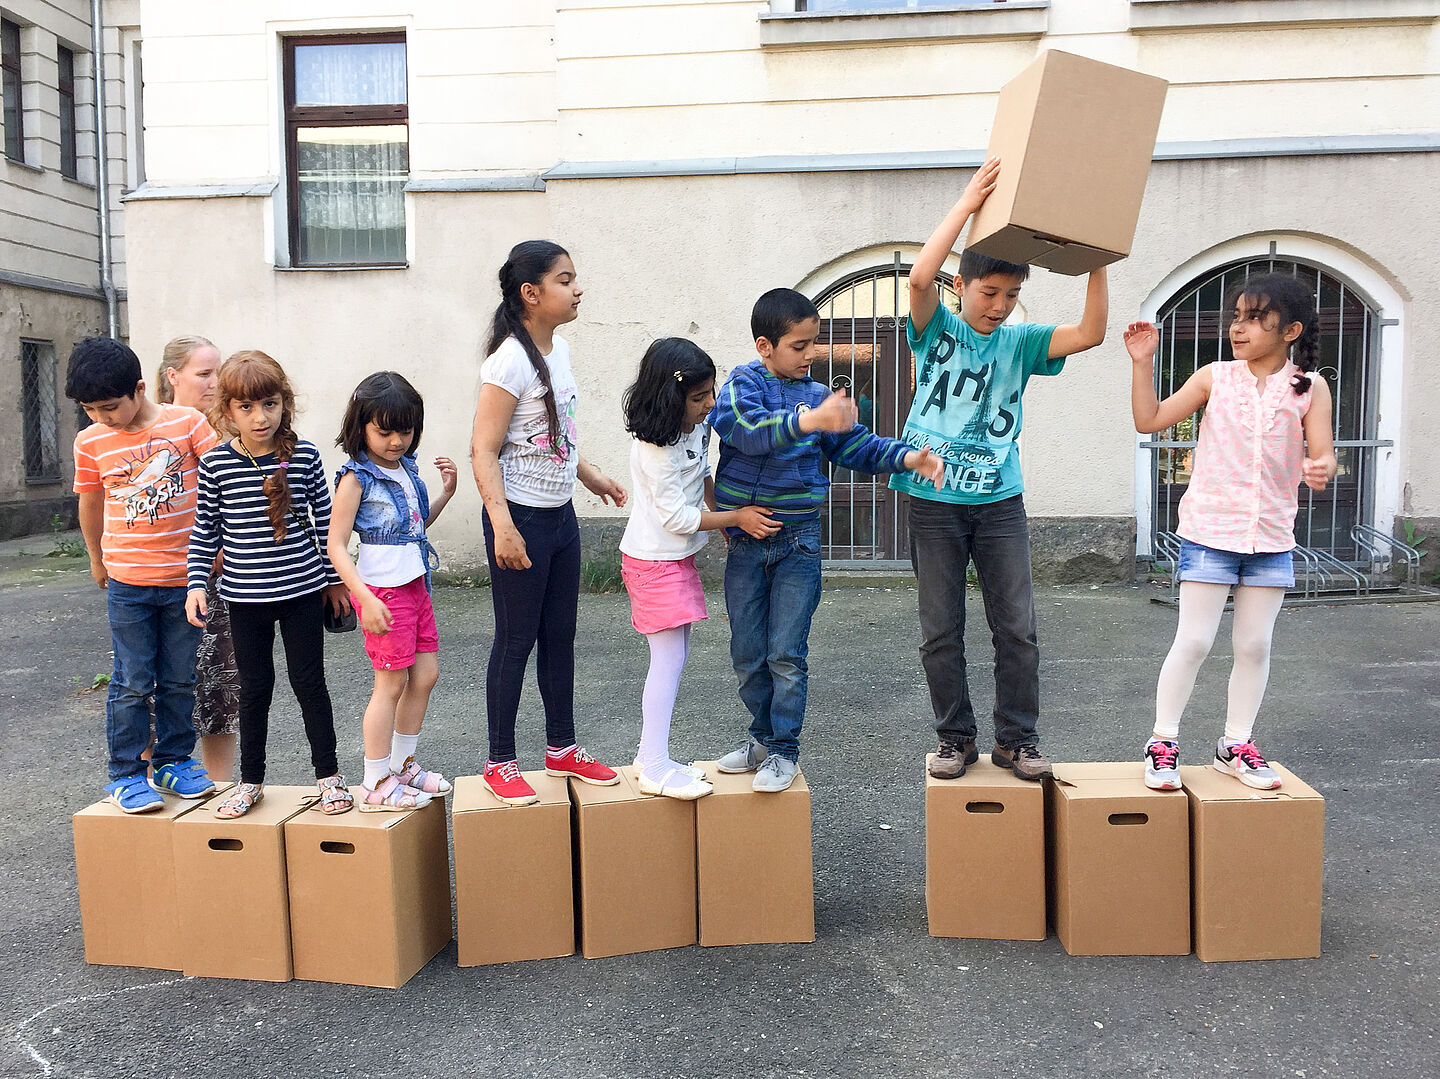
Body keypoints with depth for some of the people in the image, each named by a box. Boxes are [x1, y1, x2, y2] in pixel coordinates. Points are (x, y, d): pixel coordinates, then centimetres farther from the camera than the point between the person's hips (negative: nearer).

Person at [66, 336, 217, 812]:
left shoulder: (186, 422, -7)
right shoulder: (90, 442, 0)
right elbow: (91, 503, 14)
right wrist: (96, 559, 24)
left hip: (184, 577, 0)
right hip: (127, 581, 0)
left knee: (179, 680, 10)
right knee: (132, 684, 3)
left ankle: (174, 761, 25)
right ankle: (125, 773, 16)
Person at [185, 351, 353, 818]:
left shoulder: (305, 456, -5)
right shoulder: (215, 463, -5)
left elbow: (324, 521, 4)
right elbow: (205, 530, 4)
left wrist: (335, 579, 8)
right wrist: (197, 585, -2)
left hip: (302, 590, -1)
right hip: (245, 596, 1)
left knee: (309, 681, 7)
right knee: (255, 686, 12)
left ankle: (329, 774, 21)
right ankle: (250, 780, 26)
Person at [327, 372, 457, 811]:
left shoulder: (407, 468, 9)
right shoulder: (356, 478, -13)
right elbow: (336, 545, -17)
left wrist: (446, 492, 8)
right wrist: (366, 599, -25)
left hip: (415, 585, 8)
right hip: (382, 591, -8)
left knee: (426, 674, 11)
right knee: (392, 683, -1)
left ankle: (402, 765, 27)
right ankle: (376, 784, 12)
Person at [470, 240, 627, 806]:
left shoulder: (557, 349, 8)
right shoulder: (511, 360, -18)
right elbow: (484, 450, -20)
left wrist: (590, 475, 26)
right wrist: (502, 526, -28)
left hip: (561, 515, 8)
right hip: (521, 520, -8)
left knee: (560, 635, 15)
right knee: (516, 641, 2)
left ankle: (562, 748, 29)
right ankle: (500, 763, 16)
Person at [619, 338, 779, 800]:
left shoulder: (698, 425, 3)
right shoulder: (656, 448, -24)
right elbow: (676, 516, -22)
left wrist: (719, 510, 6)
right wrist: (736, 517, -16)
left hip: (679, 557, 9)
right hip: (654, 559, -9)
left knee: (676, 656, 11)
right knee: (668, 660, -8)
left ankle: (652, 754, 20)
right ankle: (656, 768, -1)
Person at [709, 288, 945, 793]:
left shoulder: (817, 395, 7)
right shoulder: (743, 383, -6)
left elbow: (856, 446, 11)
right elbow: (748, 429, -27)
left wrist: (907, 457, -6)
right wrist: (810, 420, -41)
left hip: (798, 542, 1)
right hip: (744, 539, -1)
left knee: (787, 653, -1)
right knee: (748, 653, 10)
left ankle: (784, 750, 12)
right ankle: (762, 736, 28)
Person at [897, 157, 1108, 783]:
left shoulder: (1020, 343, 8)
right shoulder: (936, 330, 1)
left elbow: (1091, 333, -6)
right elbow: (921, 278, -19)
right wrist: (968, 202, -19)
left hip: (1000, 503, 2)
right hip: (933, 503, -2)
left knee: (1017, 628, 2)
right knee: (941, 632, 5)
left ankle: (1017, 739, 16)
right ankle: (955, 738, 18)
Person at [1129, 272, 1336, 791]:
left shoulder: (1310, 387, 1)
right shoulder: (1215, 378, 0)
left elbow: (1322, 454, -4)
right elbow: (1149, 420, -1)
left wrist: (1321, 470, -27)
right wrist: (1142, 363, -10)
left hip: (1271, 536, 2)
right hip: (1209, 530, -2)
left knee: (1254, 645, 9)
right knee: (1194, 641, -3)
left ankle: (1236, 745, 23)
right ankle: (1163, 743, 8)